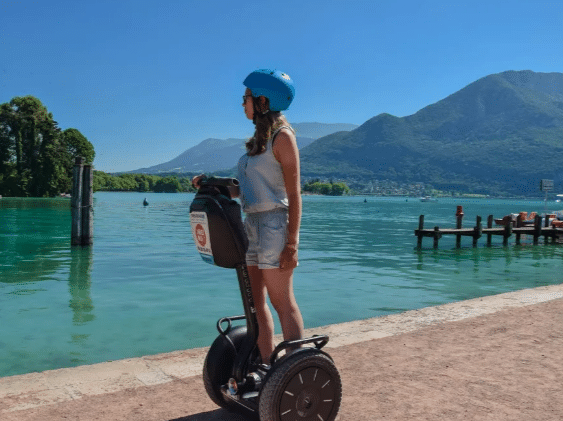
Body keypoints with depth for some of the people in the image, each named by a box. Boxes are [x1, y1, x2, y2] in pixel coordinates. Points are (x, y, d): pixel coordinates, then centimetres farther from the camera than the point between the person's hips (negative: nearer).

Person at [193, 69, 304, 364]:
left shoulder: (282, 136, -8)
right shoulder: (259, 138, 16)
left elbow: (294, 195, -13)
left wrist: (292, 242, -18)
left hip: (273, 222, -8)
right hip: (252, 223, 9)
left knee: (282, 301, -4)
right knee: (256, 301, 9)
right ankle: (265, 367, 18)